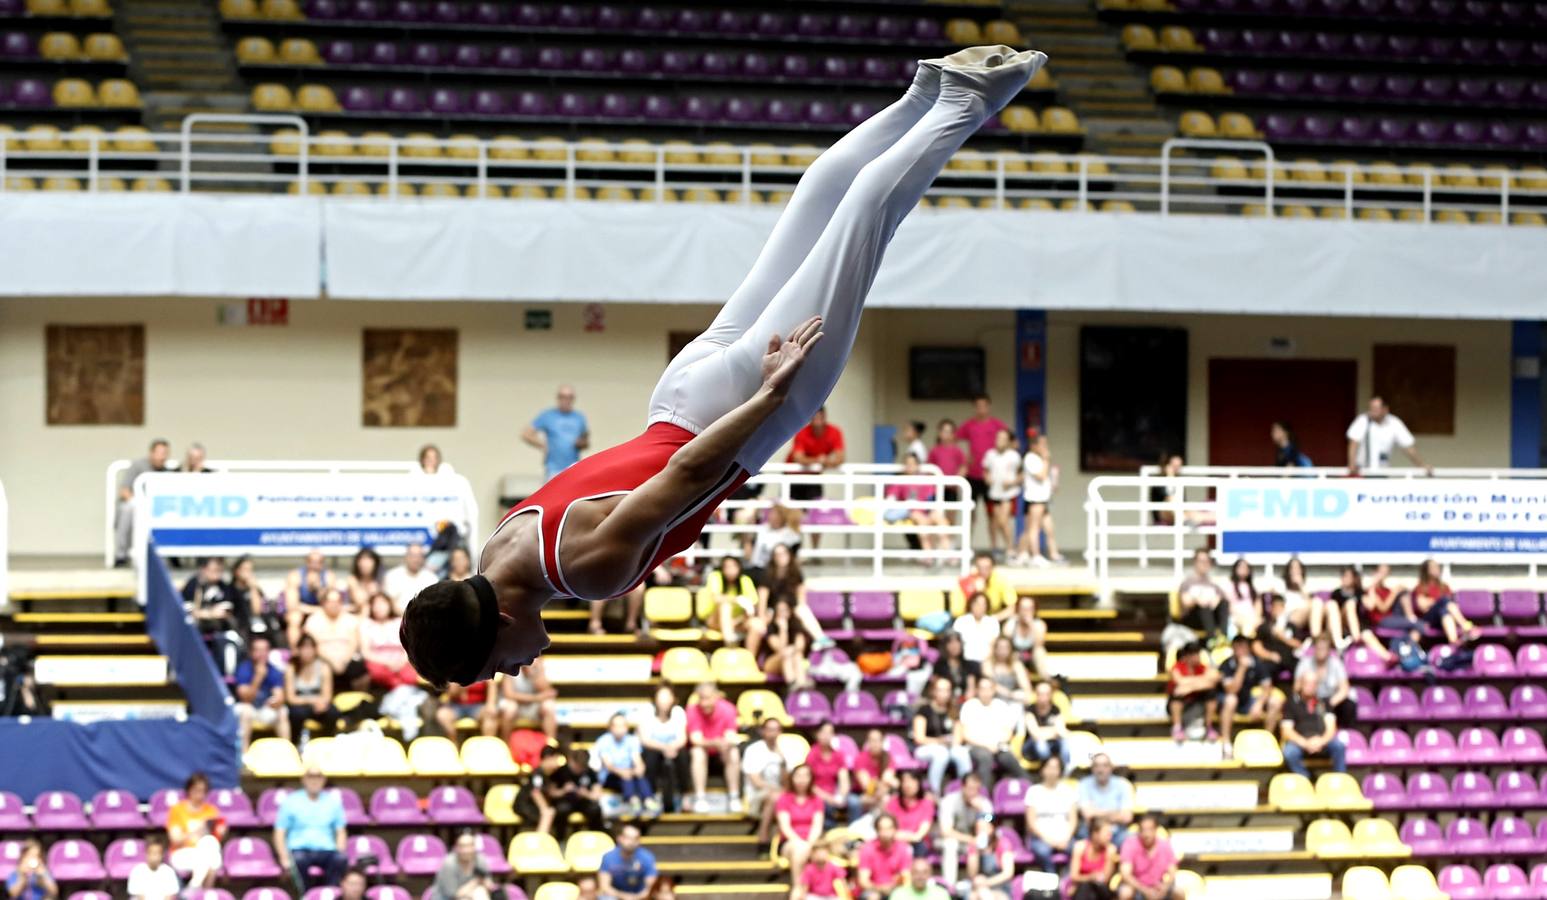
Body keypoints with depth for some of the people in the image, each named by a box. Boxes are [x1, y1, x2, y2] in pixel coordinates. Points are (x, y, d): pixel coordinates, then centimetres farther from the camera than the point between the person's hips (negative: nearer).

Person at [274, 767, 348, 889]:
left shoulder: (333, 802, 16)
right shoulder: (290, 802, 9)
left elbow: (340, 833, 17)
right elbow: (279, 833, 5)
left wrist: (340, 853, -3)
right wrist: (285, 858, -10)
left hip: (326, 850, 2)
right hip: (299, 849, -2)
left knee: (341, 860, -33)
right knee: (299, 860, -39)